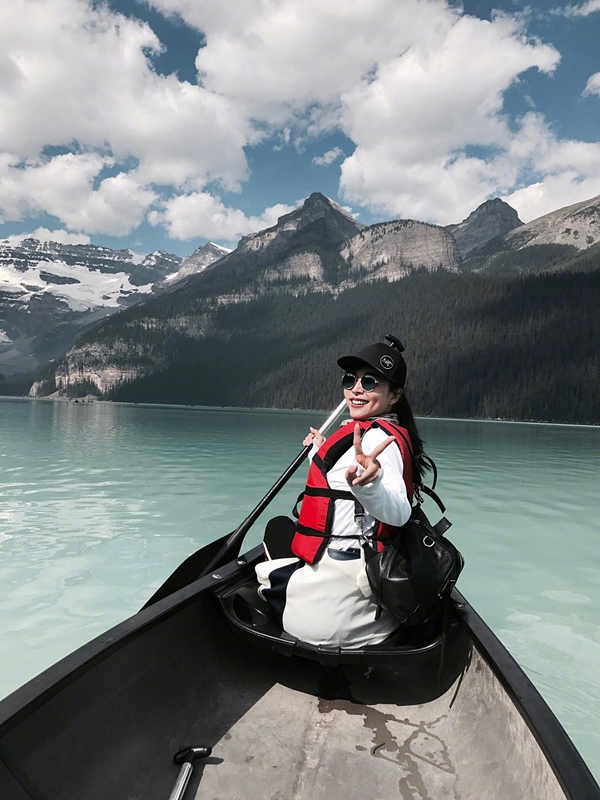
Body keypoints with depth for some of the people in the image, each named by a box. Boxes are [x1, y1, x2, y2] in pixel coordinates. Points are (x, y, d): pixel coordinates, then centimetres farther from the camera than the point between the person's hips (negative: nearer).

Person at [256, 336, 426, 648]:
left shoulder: (378, 437, -18)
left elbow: (398, 512, -35)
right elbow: (336, 487, 23)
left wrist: (369, 484, -55)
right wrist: (320, 452, 34)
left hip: (340, 573, -10)